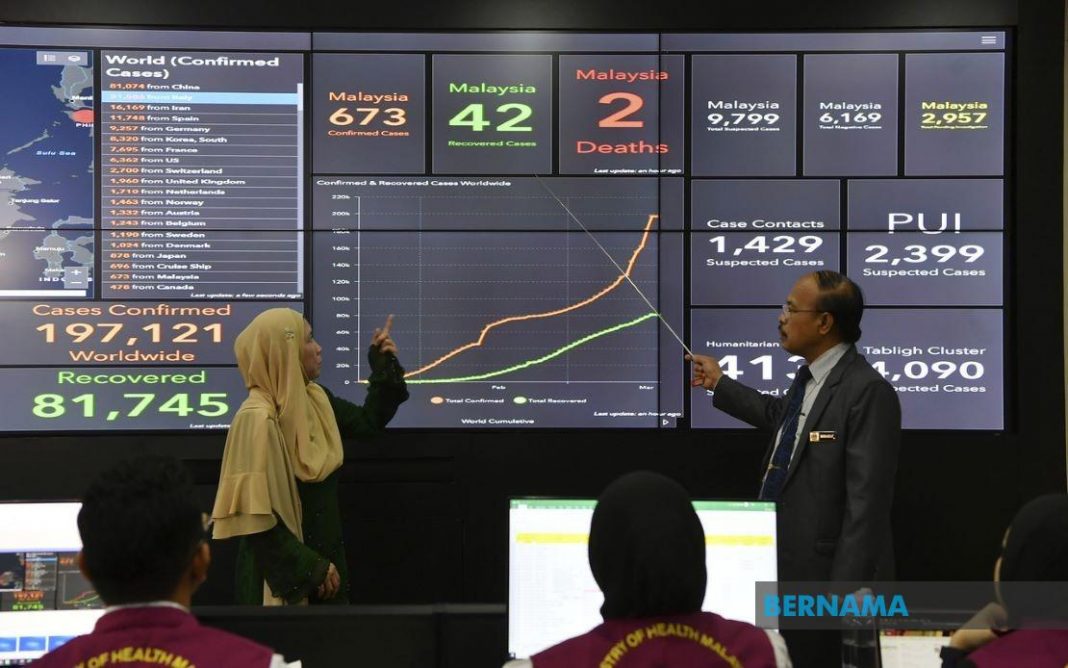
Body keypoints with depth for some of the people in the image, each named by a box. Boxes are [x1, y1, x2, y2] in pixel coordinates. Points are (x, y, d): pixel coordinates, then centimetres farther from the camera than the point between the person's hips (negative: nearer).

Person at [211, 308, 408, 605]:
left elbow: (367, 423, 19)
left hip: (323, 552, 8)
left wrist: (383, 366, 8)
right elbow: (256, 516, -24)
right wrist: (312, 568, -19)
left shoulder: (315, 398, 3)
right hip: (285, 572, -8)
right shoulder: (258, 418, -22)